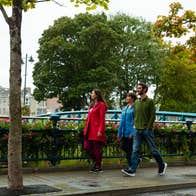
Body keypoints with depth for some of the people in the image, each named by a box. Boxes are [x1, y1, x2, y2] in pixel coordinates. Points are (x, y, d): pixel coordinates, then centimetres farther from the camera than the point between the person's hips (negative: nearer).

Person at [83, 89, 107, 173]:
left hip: (96, 130, -8)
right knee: (87, 147, 4)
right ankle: (96, 161, 24)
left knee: (97, 149, -2)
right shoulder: (91, 105, 20)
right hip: (90, 130, 8)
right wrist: (86, 129, 14)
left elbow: (102, 119, -10)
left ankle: (98, 167, 9)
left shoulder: (101, 104, -4)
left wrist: (100, 130, -17)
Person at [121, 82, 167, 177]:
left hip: (147, 130, -5)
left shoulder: (150, 101, -3)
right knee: (135, 150, -3)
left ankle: (162, 165, 24)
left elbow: (153, 116, -8)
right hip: (138, 131, 5)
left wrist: (148, 128, -14)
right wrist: (136, 126, 8)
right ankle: (132, 170, -6)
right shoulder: (136, 102, 14)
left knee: (153, 150, 4)